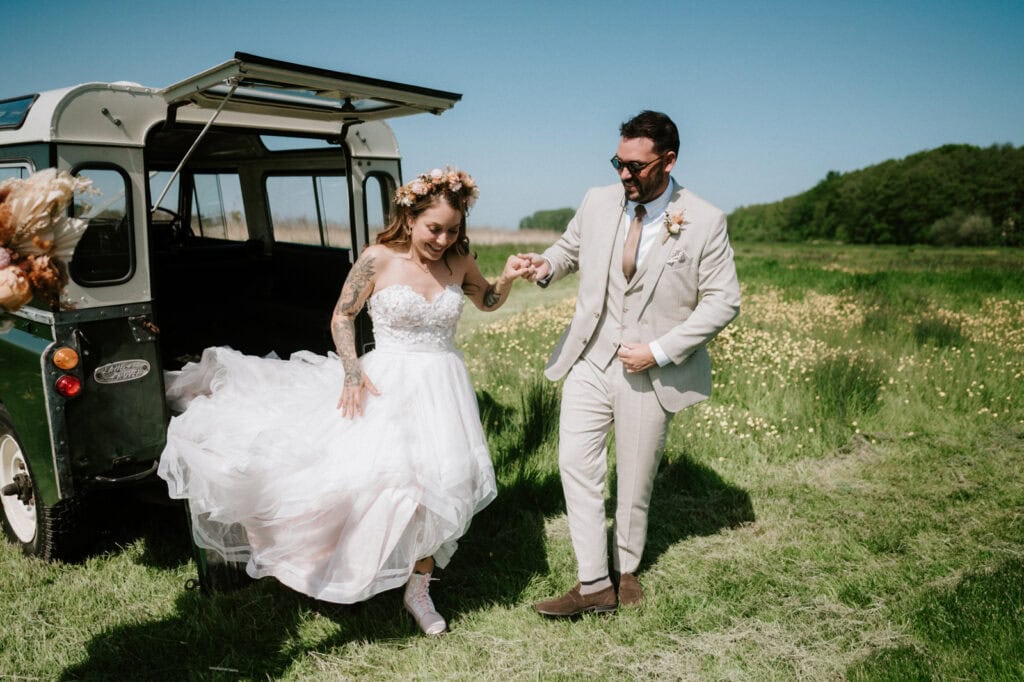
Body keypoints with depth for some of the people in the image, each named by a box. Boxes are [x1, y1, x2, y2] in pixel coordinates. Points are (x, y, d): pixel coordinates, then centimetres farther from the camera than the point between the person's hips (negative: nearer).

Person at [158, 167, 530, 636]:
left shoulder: (459, 260, -1)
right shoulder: (378, 259, -10)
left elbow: (489, 303, 16)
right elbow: (342, 317, -2)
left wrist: (508, 278, -4)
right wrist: (352, 370, -16)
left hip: (442, 386, 3)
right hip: (388, 383, -3)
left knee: (436, 483, 4)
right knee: (370, 471, -17)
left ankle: (419, 588, 22)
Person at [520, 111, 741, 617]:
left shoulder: (705, 222, -11)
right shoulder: (598, 202, 0)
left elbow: (723, 301, -8)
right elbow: (570, 247, 17)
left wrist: (659, 350, -17)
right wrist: (547, 265, -9)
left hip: (650, 372, -2)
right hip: (591, 359, 3)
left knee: (636, 478, 11)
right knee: (576, 463, -5)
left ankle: (625, 570, 34)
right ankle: (594, 585, 6)